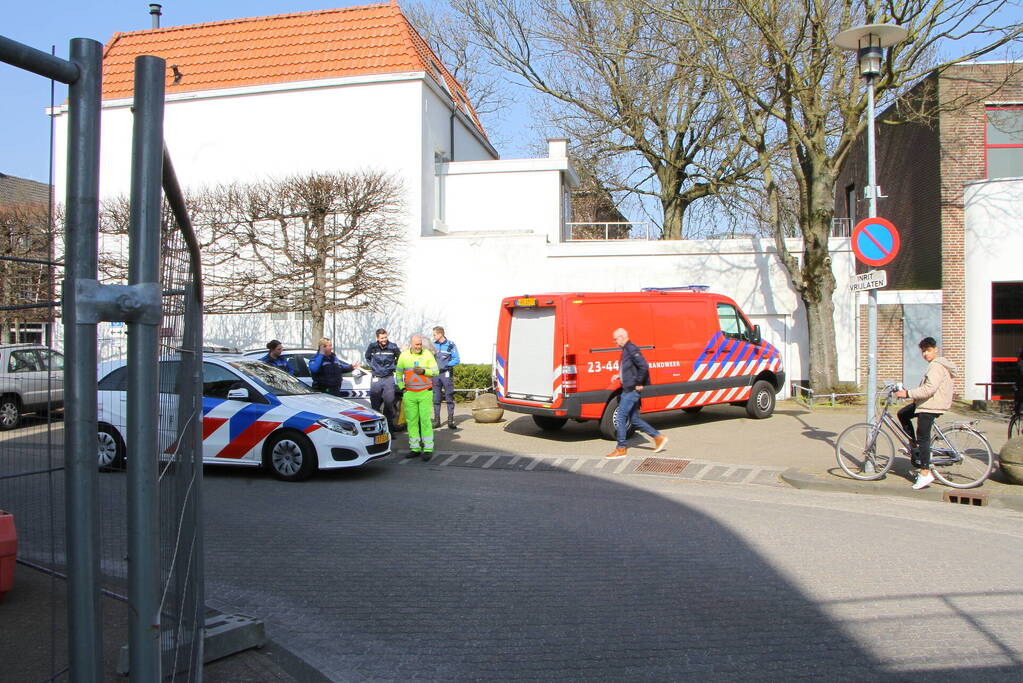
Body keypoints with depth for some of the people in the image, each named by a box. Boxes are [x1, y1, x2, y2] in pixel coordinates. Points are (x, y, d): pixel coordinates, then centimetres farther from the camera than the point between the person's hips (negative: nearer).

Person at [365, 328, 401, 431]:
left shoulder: (393, 347, -5)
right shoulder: (372, 346, -1)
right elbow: (367, 357, 19)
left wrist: (393, 366, 8)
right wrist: (372, 366, 10)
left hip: (389, 378, -1)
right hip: (376, 379, 1)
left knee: (389, 403, -1)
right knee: (374, 404, 3)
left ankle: (389, 426, 9)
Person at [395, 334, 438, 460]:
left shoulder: (427, 354, 1)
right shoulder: (404, 355, 5)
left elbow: (435, 371, 2)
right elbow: (398, 373, 15)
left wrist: (424, 371, -14)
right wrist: (402, 388, 7)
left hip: (425, 393, -2)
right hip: (410, 394, 2)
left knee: (425, 420, -6)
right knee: (411, 421, 3)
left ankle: (428, 449, -3)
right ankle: (415, 448, 12)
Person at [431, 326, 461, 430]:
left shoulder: (450, 345, -3)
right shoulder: (433, 345, 10)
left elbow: (457, 360, -4)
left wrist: (446, 365, -12)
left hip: (446, 373, -4)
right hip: (435, 374, 4)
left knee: (450, 397, -1)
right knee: (436, 398, 6)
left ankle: (450, 421, 4)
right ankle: (436, 420, 13)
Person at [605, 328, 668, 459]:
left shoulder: (631, 350, -16)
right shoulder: (626, 350, 15)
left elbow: (644, 366, -25)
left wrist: (639, 383, -19)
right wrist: (619, 375, 13)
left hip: (632, 390, -10)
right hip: (629, 390, 10)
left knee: (621, 418, -6)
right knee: (634, 419, 14)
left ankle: (621, 449, 1)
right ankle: (659, 437, 21)